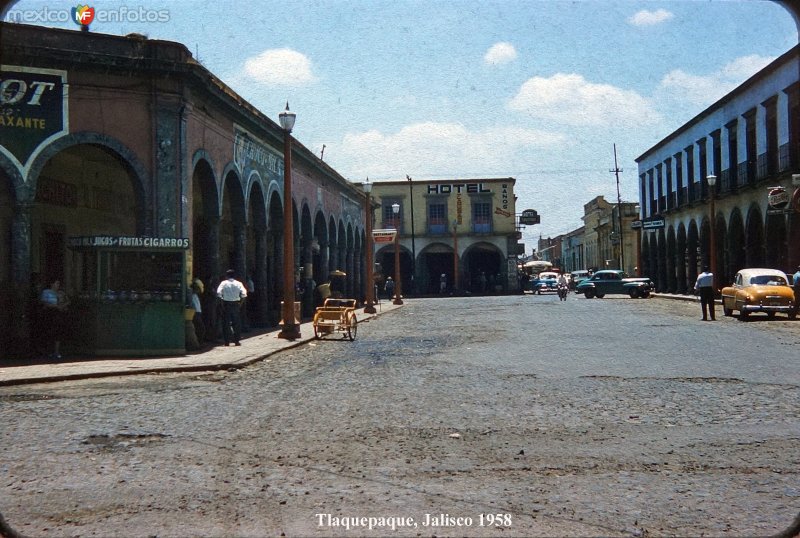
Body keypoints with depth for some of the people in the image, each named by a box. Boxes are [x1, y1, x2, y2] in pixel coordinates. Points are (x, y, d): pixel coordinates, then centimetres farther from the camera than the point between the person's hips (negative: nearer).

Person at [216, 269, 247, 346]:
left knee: (226, 323, 5)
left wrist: (222, 299, -3)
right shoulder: (238, 283, 0)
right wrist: (240, 300, 2)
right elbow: (244, 294, -10)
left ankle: (227, 341, 4)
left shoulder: (223, 283, -2)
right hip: (236, 304, 1)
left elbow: (218, 293, -14)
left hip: (226, 304, -1)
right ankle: (237, 341, 8)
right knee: (236, 323, 9)